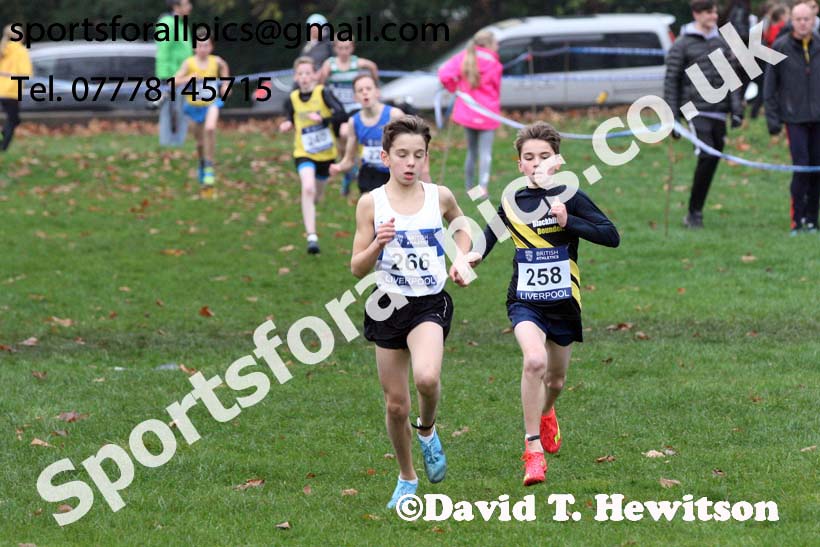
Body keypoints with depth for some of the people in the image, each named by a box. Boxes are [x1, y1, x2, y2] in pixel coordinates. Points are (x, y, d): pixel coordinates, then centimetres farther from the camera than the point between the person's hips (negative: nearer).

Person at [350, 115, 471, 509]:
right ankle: (407, 479, 29)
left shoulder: (439, 196, -1)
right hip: (387, 305, 1)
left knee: (427, 378, -29)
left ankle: (427, 431, 5)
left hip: (430, 303, -1)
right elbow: (357, 268, -2)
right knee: (396, 404, 6)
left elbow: (461, 225, 23)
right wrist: (378, 244, -21)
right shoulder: (371, 203, -4)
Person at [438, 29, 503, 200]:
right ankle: (483, 185, -19)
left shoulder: (465, 57, -1)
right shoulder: (493, 65, -11)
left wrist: (454, 88, 5)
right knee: (485, 152, -4)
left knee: (471, 151, 17)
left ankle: (469, 187, 22)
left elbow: (444, 73, -10)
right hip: (487, 113, -4)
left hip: (467, 113, 4)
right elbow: (496, 89, -1)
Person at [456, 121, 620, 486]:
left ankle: (545, 413, 55)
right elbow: (491, 234, 18)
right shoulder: (511, 203, 0)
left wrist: (567, 221, -23)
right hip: (525, 301, -1)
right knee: (535, 360, -28)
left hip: (563, 302, 1)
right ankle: (533, 447, -19)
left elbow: (611, 236, -14)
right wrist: (474, 256, -3)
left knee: (555, 380, 17)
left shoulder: (569, 198, -8)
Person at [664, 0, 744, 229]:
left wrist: (737, 109, 7)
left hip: (719, 111, 5)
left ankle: (696, 212, 14)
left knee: (714, 160, 4)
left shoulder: (721, 42, 14)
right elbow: (671, 82, -1)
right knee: (707, 157, -16)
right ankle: (694, 212, -8)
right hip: (697, 110, -5)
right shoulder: (682, 45, -1)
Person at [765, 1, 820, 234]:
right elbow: (770, 85, 1)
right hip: (795, 118, -3)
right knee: (801, 167, -10)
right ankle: (798, 219, -3)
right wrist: (772, 117, -4)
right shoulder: (780, 47, -2)